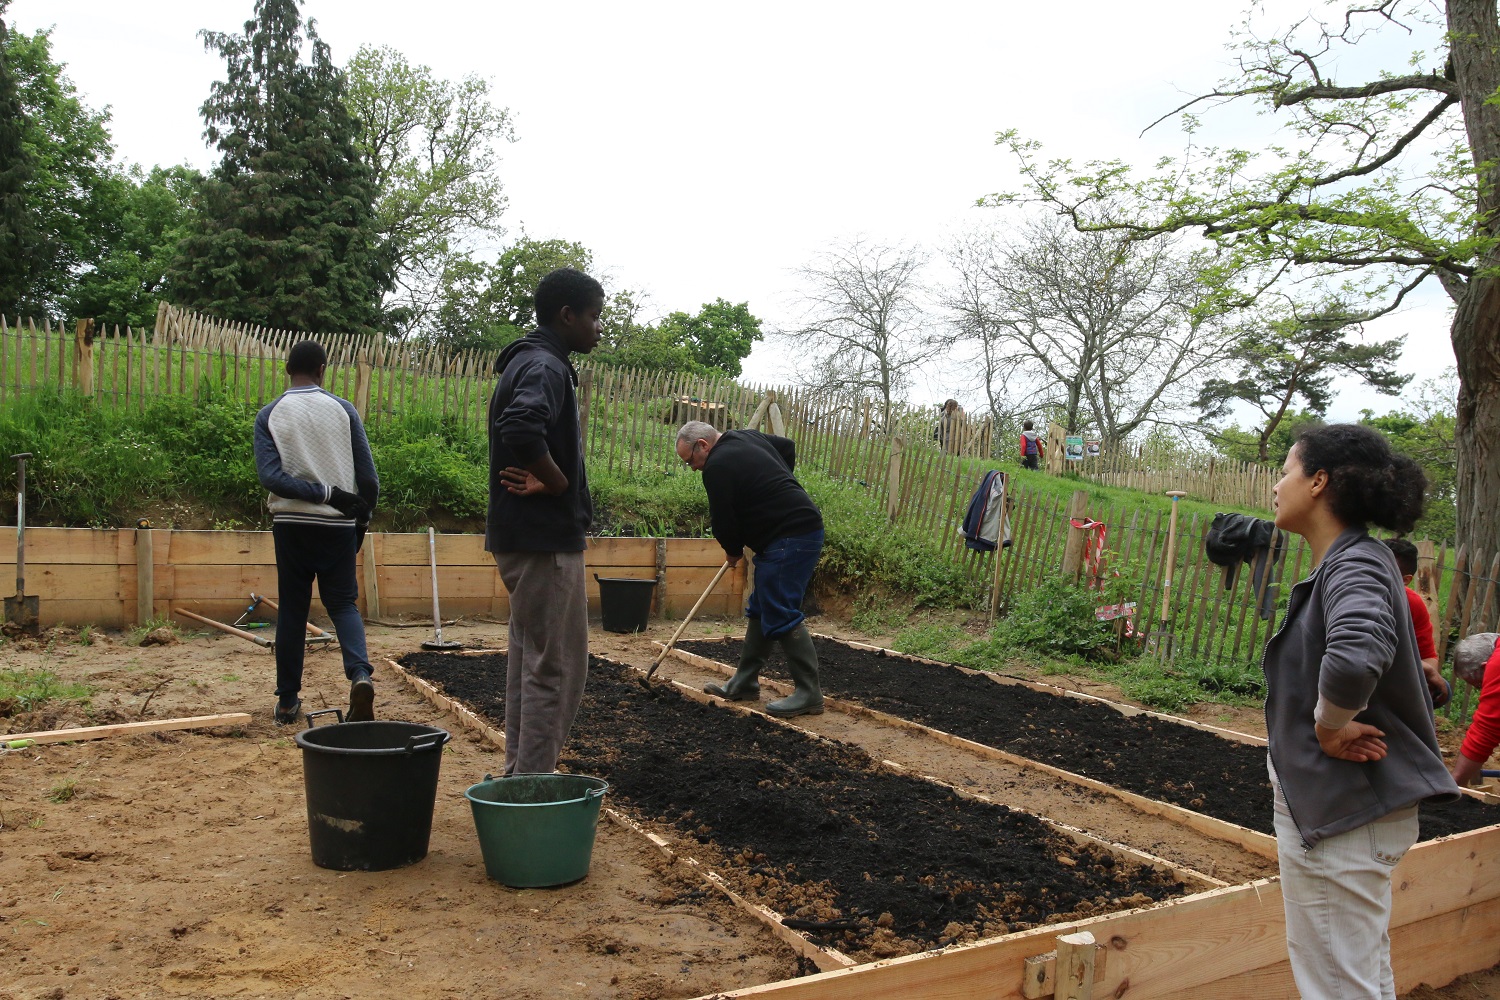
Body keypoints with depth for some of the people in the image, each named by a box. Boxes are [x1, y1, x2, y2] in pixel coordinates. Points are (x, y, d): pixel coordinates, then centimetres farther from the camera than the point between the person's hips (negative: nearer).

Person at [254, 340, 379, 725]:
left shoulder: (269, 415, 0)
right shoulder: (343, 410, 0)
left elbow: (270, 476, -14)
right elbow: (368, 476, -1)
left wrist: (323, 493, -13)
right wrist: (362, 518, 12)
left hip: (291, 524, 0)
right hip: (338, 525, 0)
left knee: (292, 610, 11)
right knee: (343, 604, 9)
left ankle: (287, 701, 16)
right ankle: (360, 675, -15)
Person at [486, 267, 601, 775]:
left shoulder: (526, 363, 17)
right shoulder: (545, 366, -16)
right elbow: (522, 428, -36)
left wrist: (544, 479, 8)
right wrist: (558, 482, -21)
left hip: (520, 537, 11)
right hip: (546, 540, -11)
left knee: (529, 663, 17)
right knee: (557, 670, -4)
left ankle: (519, 779, 27)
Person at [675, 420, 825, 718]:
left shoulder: (718, 465, -14)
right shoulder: (747, 437, 16)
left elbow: (723, 522, -11)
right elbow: (788, 447, 31)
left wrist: (733, 551, 9)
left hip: (789, 538, -11)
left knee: (782, 616, -9)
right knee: (760, 611, 15)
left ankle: (809, 695, -5)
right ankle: (744, 683, 22)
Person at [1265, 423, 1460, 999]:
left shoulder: (1355, 565, -20)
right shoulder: (1346, 563, 9)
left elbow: (1355, 657, -42)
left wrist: (1330, 727, -24)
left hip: (1343, 814, -10)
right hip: (1330, 803, 10)